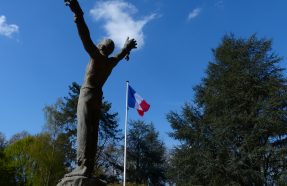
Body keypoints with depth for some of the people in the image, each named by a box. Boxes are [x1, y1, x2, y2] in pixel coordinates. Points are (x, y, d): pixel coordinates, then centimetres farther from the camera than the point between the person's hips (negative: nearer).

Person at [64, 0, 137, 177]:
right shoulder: (112, 62, 18)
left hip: (88, 94, -7)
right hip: (98, 97, 7)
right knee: (92, 131, -2)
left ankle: (83, 166, -31)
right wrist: (126, 48, 62)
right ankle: (89, 166, -9)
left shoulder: (97, 56, 1)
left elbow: (86, 38, -14)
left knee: (84, 128, -19)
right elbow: (121, 54, 40)